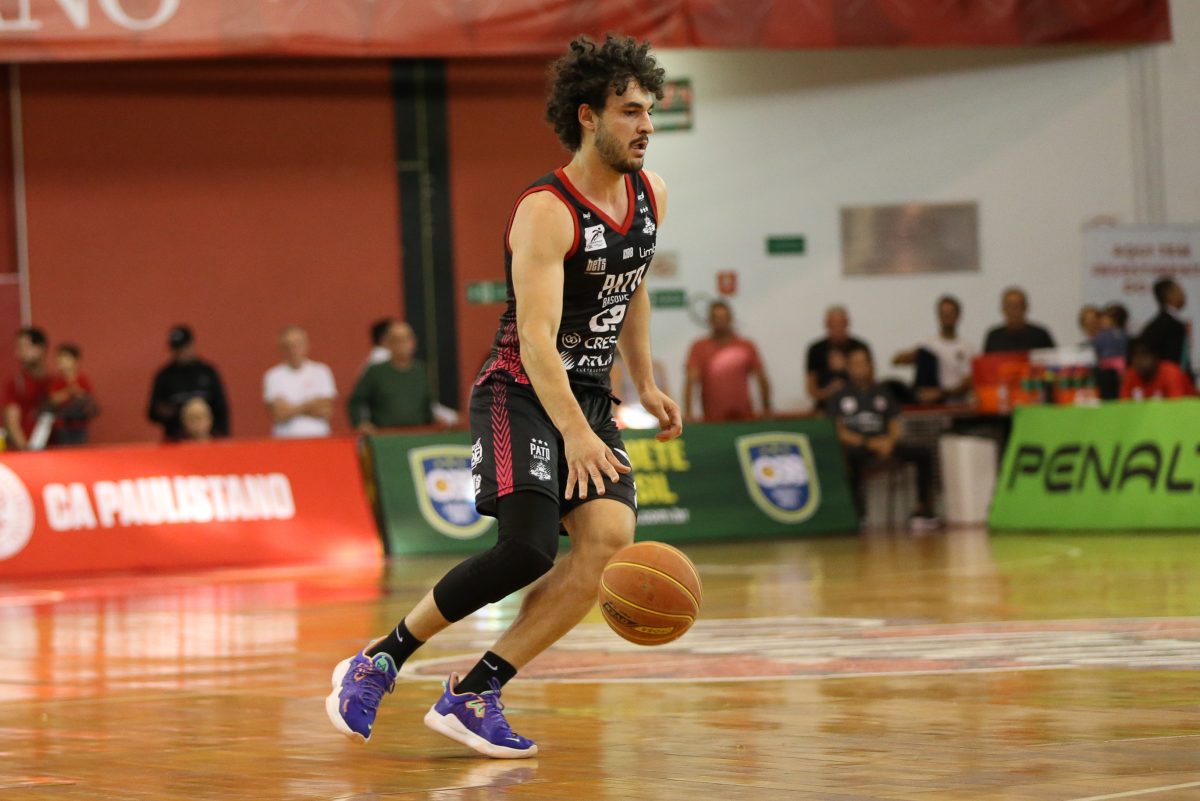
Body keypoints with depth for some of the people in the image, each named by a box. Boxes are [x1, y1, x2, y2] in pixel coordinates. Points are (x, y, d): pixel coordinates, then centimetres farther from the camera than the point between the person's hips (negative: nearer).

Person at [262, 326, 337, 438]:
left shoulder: (321, 372, 10)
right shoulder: (273, 376, 6)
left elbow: (327, 412, 1)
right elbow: (277, 416, -4)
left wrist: (292, 409, -3)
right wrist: (308, 405, -2)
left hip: (318, 436, 1)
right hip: (285, 439, -1)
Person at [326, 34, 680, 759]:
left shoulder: (649, 196, 6)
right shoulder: (546, 213, -20)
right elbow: (536, 339, -29)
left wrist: (647, 384, 22)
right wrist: (574, 432, -39)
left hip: (589, 399, 7)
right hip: (523, 394, -7)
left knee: (610, 537, -16)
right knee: (529, 548, -24)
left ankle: (472, 695, -12)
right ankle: (378, 662, -5)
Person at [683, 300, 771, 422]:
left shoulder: (746, 347, 7)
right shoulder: (699, 348, 2)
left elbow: (762, 380, 9)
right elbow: (691, 381, -8)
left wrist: (767, 411, 4)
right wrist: (687, 414, -19)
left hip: (744, 418, 2)